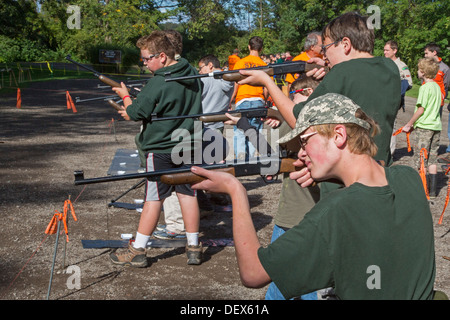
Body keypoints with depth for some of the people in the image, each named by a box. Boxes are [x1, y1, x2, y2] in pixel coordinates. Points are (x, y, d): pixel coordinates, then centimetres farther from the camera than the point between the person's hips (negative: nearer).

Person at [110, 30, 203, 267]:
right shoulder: (191, 74, 5)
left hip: (161, 147, -6)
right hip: (188, 144, 7)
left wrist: (125, 96, 6)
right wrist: (137, 113, 13)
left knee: (154, 198, 1)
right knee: (187, 193, 11)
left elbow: (135, 113, -15)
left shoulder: (158, 83, -20)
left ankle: (138, 251, 11)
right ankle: (193, 247, 17)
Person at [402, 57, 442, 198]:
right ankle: (432, 190, 13)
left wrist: (409, 124, -7)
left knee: (420, 160, -1)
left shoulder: (425, 87, -12)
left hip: (424, 126, -8)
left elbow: (421, 109, -15)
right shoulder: (437, 86, 11)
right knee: (432, 159, 11)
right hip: (436, 126, 8)